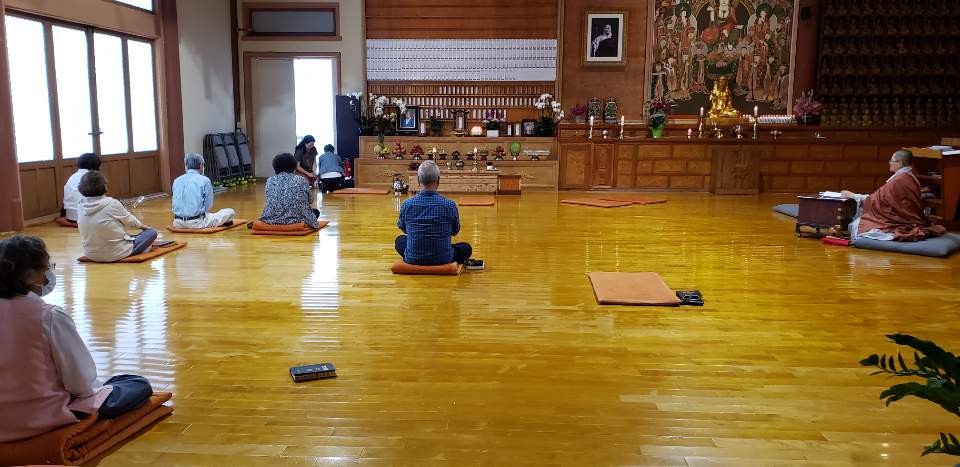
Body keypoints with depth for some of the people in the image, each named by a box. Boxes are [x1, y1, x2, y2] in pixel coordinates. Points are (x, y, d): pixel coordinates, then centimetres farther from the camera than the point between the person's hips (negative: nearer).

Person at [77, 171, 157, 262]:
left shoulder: (82, 207, -3)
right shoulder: (112, 204, -18)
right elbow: (129, 220, -1)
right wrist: (142, 225, 22)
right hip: (115, 254, -6)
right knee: (151, 233, 9)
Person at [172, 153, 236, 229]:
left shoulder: (176, 181, 10)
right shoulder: (204, 180, -6)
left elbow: (175, 204, 17)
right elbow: (208, 205, -3)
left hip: (178, 223, 6)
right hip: (197, 223, -6)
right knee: (230, 212, 6)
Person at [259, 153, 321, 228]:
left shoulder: (270, 181, 11)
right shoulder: (301, 180, 5)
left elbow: (269, 203, 14)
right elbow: (308, 200, 11)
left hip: (272, 220, 3)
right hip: (294, 219, -3)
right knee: (316, 212, 24)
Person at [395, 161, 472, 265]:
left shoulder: (406, 205, -12)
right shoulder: (450, 206, -17)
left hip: (413, 259, 1)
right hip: (443, 259, -1)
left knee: (400, 240, 34)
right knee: (466, 248, 28)